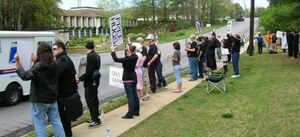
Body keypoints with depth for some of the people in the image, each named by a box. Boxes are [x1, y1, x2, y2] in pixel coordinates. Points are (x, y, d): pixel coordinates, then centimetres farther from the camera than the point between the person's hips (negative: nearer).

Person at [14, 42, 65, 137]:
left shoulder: (38, 66, -18)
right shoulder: (53, 64, 4)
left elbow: (25, 76, -27)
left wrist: (17, 62, -23)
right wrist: (35, 62, 18)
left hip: (39, 101, -7)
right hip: (52, 99, 7)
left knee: (39, 124, 2)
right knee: (56, 121, 14)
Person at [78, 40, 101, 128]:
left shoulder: (90, 56, -19)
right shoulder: (97, 55, 8)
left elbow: (89, 71, -23)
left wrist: (80, 78, -15)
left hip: (90, 82, -9)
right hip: (95, 81, 9)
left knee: (90, 101, -3)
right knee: (94, 100, 16)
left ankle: (96, 120, 0)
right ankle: (94, 118, 27)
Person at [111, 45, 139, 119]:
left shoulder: (127, 59, -22)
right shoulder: (135, 57, 0)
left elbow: (116, 59, -20)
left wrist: (113, 51, -9)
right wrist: (128, 47, 19)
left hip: (127, 79, -8)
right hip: (134, 78, 8)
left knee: (130, 96, -5)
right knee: (135, 95, 14)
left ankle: (130, 114, 0)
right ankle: (136, 111, 25)